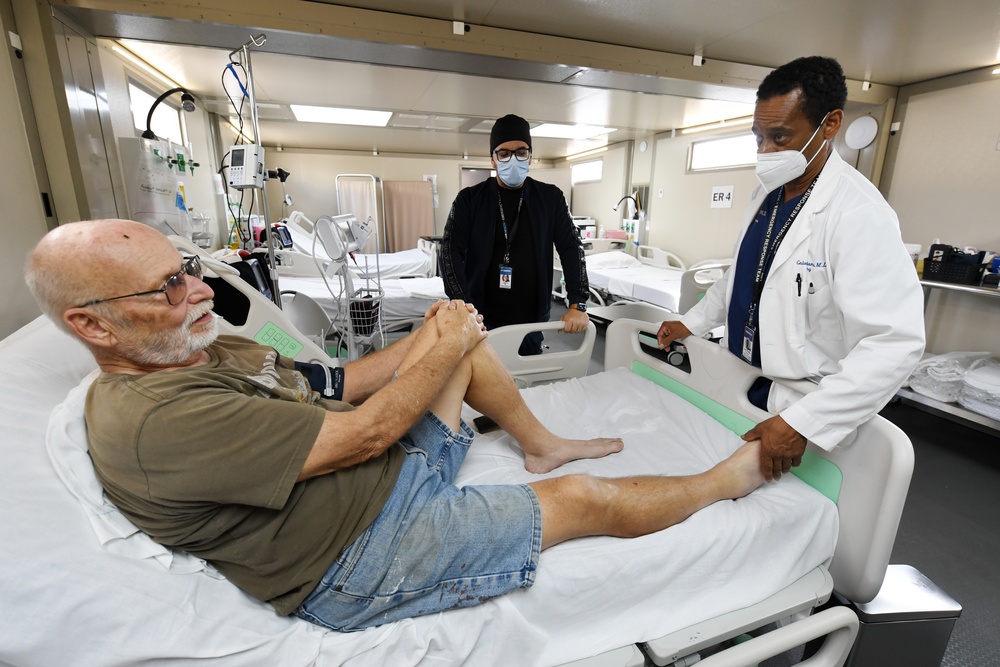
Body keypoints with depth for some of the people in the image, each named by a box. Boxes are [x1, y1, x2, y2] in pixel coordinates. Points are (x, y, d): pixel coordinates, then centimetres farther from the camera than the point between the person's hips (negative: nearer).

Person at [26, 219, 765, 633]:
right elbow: (363, 433, -26)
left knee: (464, 326, 6)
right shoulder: (153, 420, -25)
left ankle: (542, 445, 19)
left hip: (396, 465, 9)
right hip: (358, 565, -8)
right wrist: (444, 347, -13)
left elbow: (331, 386, 9)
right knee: (585, 499, -10)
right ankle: (729, 477, 19)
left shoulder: (217, 350, 6)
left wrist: (428, 338, -5)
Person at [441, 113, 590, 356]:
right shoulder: (470, 199, -1)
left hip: (531, 321, 2)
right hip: (483, 321, -1)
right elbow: (451, 250, -8)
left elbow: (571, 248, 0)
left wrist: (578, 305, -11)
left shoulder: (550, 198, 4)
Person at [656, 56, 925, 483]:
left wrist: (800, 422, -31)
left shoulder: (859, 214, -22)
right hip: (743, 385, 7)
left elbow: (896, 343, -27)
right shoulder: (766, 194, 3)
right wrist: (692, 322, 12)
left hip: (805, 405, -6)